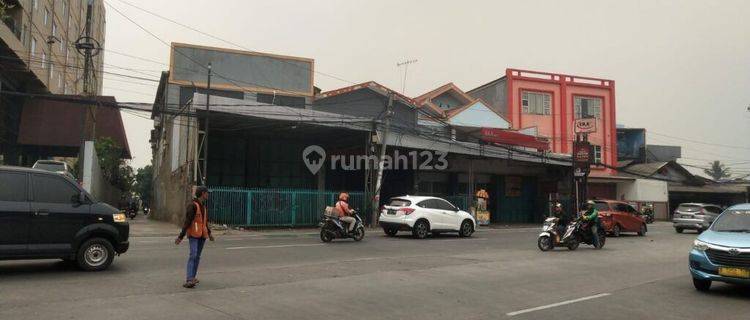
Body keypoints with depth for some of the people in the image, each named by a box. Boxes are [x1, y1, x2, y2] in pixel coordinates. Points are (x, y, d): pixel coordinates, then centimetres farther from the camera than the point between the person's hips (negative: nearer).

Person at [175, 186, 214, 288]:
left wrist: (209, 233, 30)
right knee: (193, 255, -17)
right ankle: (189, 280, -23)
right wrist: (181, 236, -16)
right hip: (193, 235, -8)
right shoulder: (193, 205, -11)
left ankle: (191, 278, 14)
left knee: (197, 257, 8)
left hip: (202, 235, 8)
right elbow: (187, 221, -15)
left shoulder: (203, 206, 15)